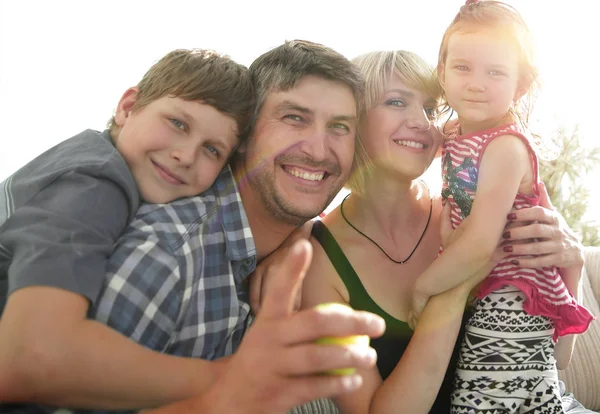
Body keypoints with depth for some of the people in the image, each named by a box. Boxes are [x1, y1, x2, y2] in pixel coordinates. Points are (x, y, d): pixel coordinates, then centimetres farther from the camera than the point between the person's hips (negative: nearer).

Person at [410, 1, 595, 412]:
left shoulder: (505, 146, -20)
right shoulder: (456, 136, 5)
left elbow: (479, 245, -25)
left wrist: (423, 287, -15)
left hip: (509, 306, -8)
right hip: (476, 292, 9)